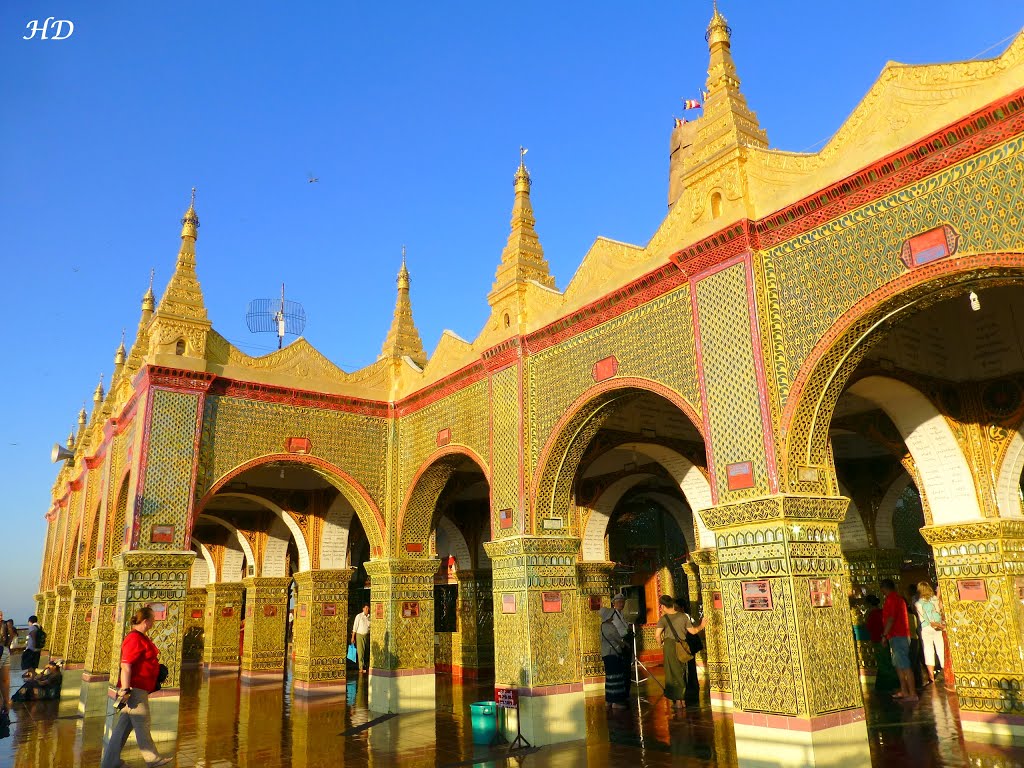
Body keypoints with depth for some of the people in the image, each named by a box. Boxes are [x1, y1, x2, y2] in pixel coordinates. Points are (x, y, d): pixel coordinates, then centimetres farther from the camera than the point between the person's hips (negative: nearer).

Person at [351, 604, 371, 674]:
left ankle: (367, 667, 15)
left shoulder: (370, 617, 3)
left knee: (367, 652, 6)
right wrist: (353, 637, -6)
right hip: (360, 635, -3)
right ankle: (361, 668, -8)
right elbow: (355, 627, -3)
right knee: (360, 652, -7)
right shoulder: (359, 616, -5)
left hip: (367, 635, 3)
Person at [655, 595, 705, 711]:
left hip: (670, 646, -4)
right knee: (683, 673, 17)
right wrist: (701, 626, 23)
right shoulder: (683, 616, 1)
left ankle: (677, 701, 8)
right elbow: (693, 631, 6)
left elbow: (657, 635, -21)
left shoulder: (663, 619, -11)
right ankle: (683, 700, 21)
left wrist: (660, 643, -2)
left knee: (673, 673, 7)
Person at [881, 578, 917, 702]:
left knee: (905, 666, -9)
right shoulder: (898, 598, 18)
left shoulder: (891, 599, -14)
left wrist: (884, 635, -16)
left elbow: (890, 619, -21)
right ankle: (904, 691, 22)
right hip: (901, 635, 11)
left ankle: (913, 694, -8)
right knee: (898, 664, 16)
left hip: (897, 636, -11)